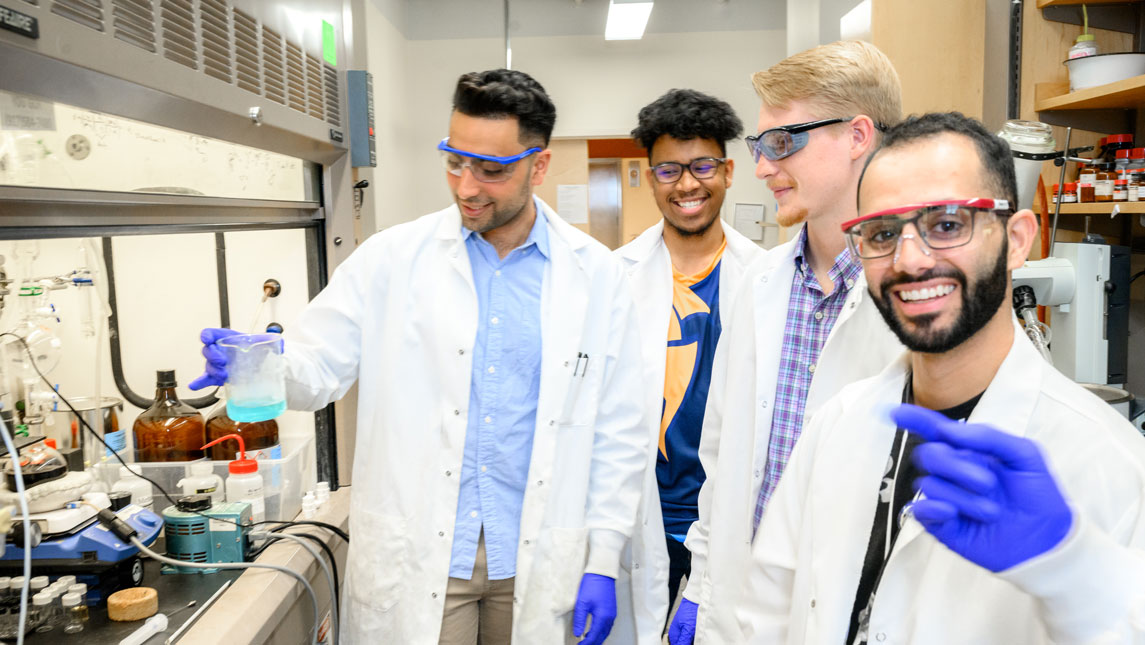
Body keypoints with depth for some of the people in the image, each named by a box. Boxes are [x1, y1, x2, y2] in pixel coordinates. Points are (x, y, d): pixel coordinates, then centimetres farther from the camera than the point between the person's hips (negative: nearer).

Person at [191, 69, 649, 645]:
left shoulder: (596, 276, -3)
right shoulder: (394, 258, -4)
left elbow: (616, 433, 0)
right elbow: (318, 365, -2)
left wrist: (602, 563, -2)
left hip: (536, 561, 1)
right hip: (414, 561, 0)